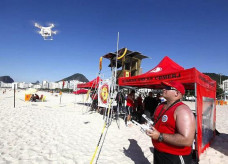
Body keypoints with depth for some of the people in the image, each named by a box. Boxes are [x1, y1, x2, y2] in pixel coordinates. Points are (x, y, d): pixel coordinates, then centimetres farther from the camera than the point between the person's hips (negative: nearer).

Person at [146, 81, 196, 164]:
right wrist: (151, 127, -1)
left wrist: (160, 136, -28)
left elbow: (187, 140, -32)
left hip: (175, 157, -7)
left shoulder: (182, 110, -23)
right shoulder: (160, 106, 2)